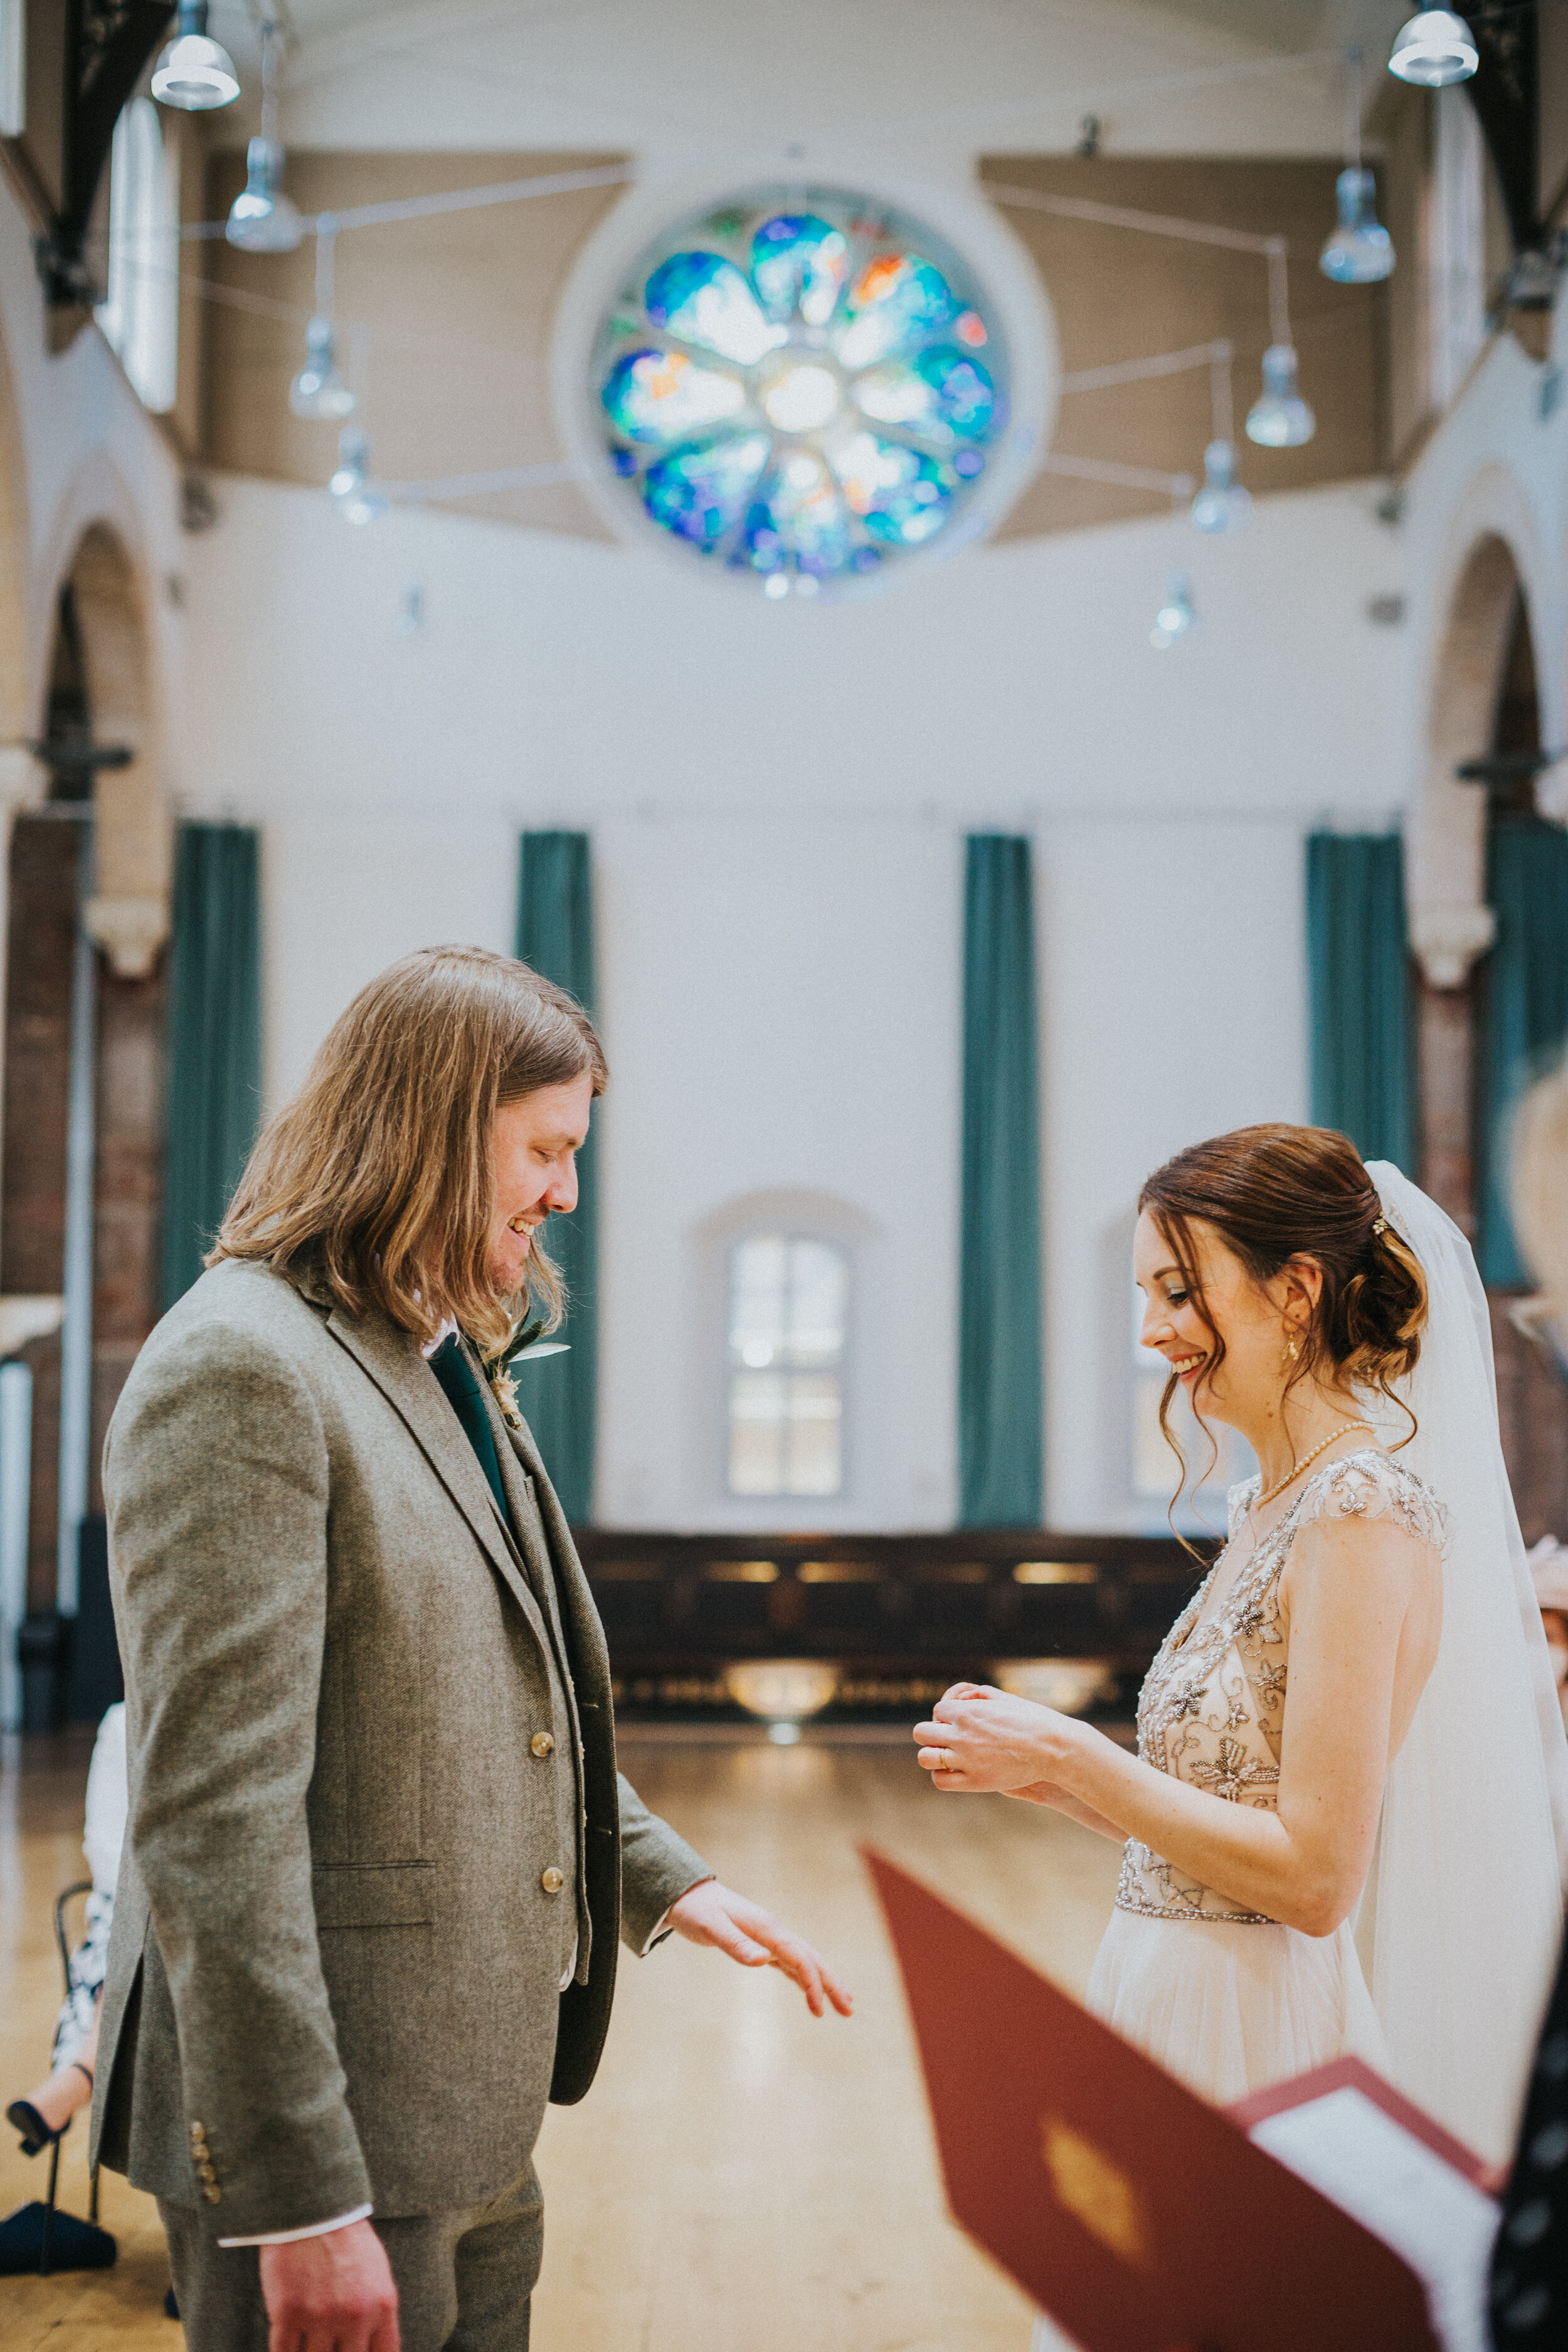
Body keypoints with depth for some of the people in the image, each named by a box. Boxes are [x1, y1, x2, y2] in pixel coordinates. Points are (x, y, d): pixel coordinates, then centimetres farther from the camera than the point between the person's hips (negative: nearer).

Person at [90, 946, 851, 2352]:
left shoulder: (447, 1363, 13)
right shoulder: (241, 1371, -18)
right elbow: (213, 1822, -23)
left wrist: (663, 1878, 15)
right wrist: (300, 2201, -23)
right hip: (336, 2128, -9)